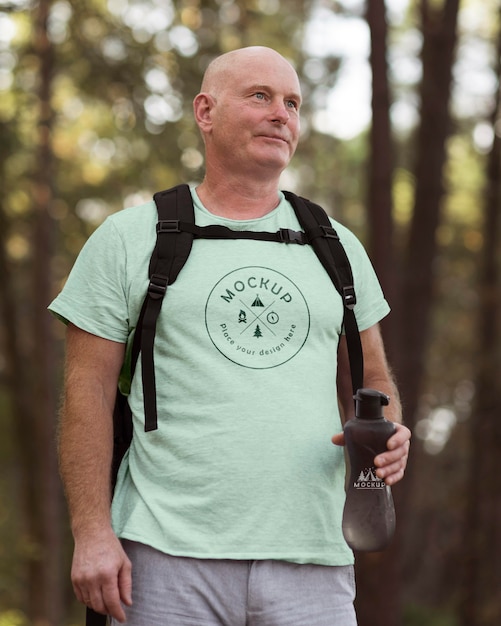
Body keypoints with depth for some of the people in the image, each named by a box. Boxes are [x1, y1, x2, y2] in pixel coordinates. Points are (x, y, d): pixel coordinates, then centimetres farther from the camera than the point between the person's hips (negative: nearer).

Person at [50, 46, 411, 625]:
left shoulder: (336, 247, 16)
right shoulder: (128, 240, 5)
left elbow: (370, 379, 21)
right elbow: (88, 392, 1)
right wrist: (92, 532, -9)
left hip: (310, 561, 3)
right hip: (168, 557, -3)